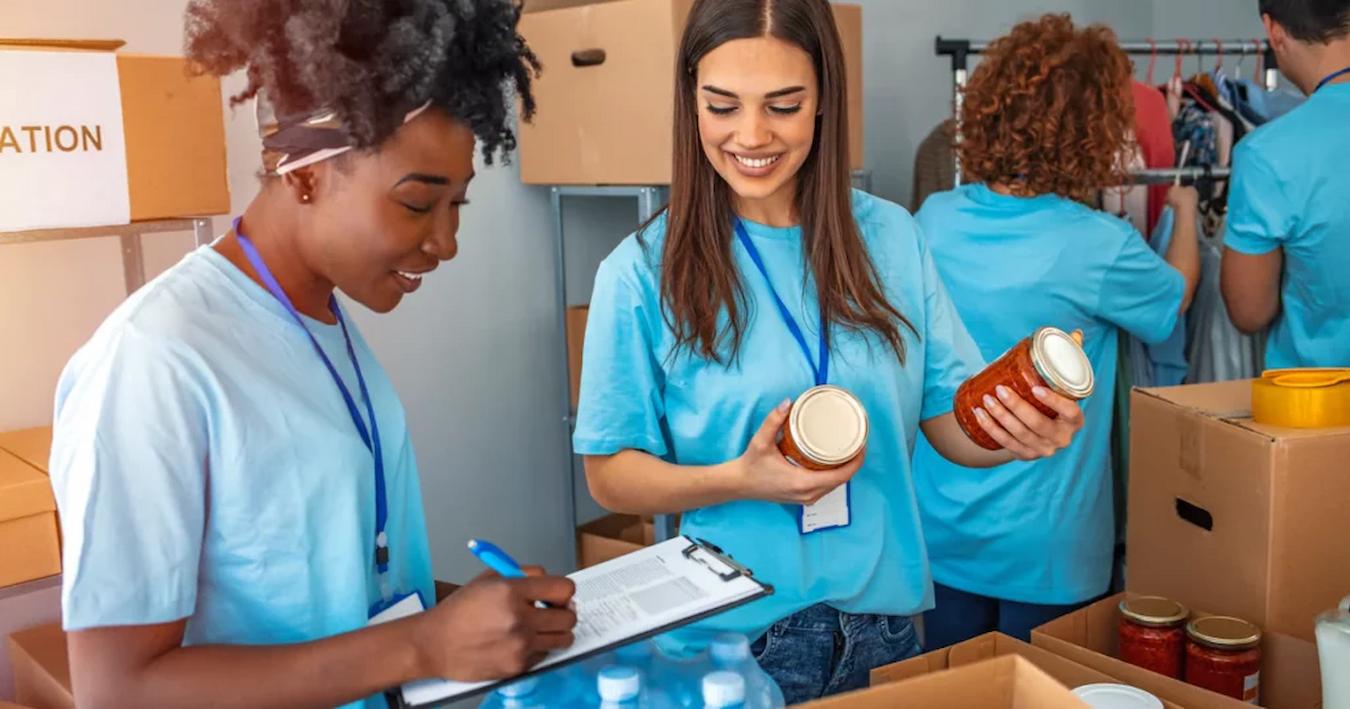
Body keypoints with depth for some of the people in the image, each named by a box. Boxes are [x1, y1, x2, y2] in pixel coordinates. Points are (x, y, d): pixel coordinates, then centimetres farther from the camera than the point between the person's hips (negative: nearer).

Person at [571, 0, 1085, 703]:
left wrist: (1019, 433, -20)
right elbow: (610, 474, -6)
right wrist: (738, 481, -23)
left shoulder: (890, 236, -3)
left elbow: (954, 424, 2)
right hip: (728, 639, -3)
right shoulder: (642, 273, -12)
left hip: (881, 623, 3)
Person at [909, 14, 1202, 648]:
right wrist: (1184, 210, 22)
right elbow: (1176, 296, 3)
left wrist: (1075, 199, 22)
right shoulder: (1099, 247, -21)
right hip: (1041, 548, -4)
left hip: (940, 525, 4)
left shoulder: (934, 219, -9)